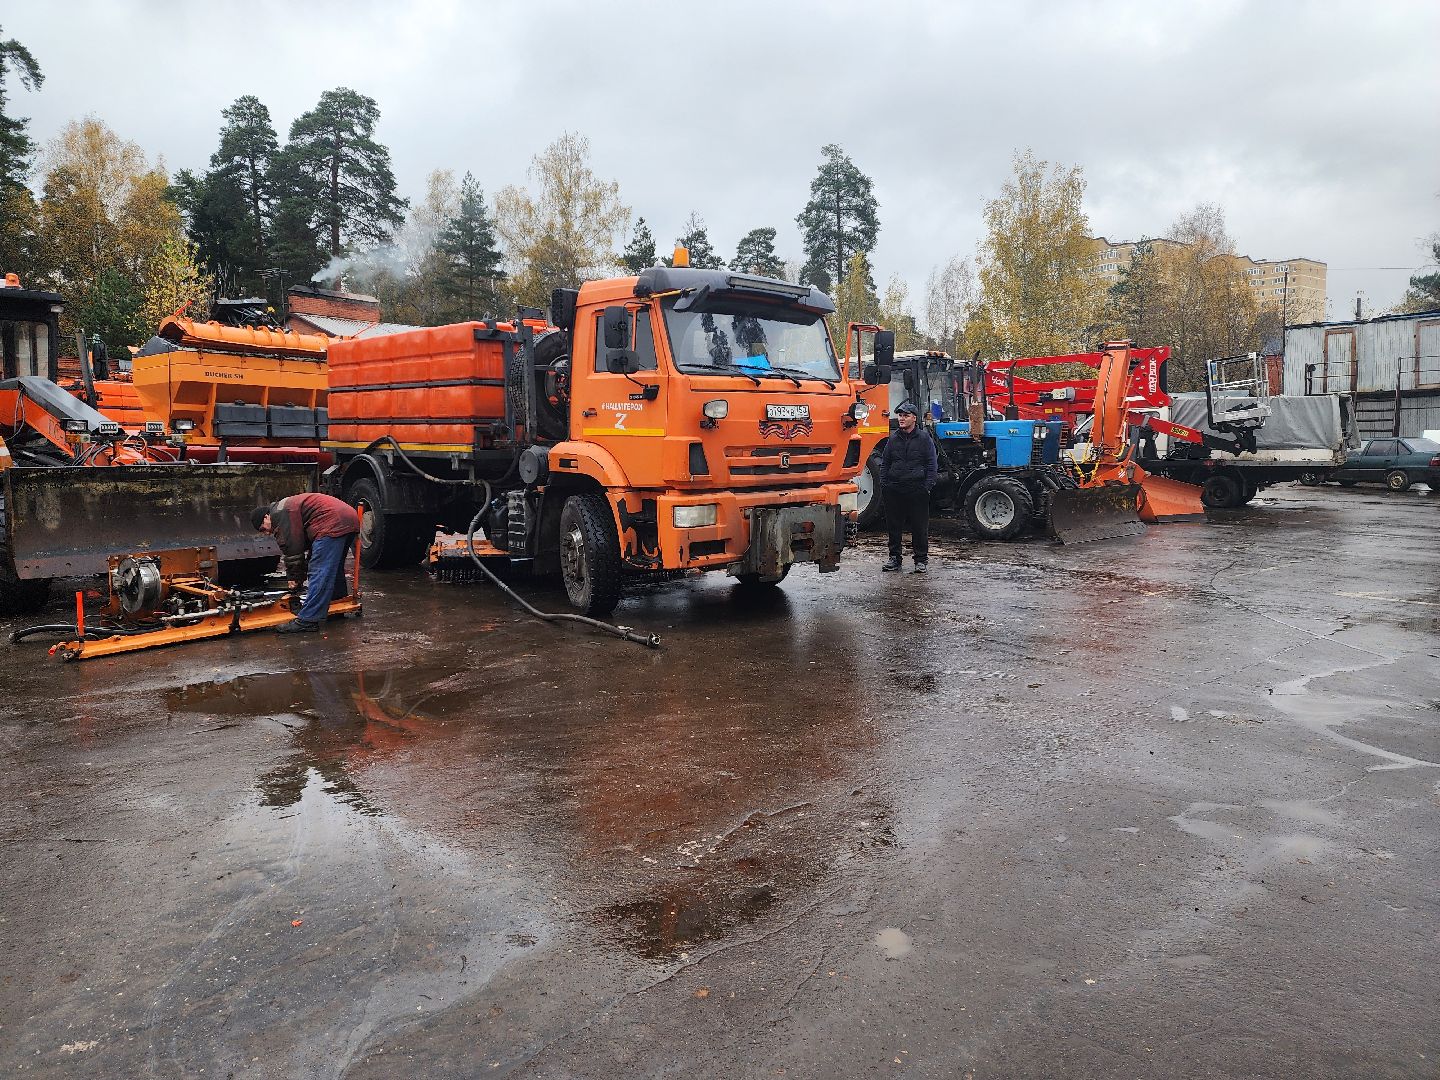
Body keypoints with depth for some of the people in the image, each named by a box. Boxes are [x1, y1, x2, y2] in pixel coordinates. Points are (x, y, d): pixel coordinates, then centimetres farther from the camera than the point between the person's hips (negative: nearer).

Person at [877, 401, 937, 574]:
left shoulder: (924, 439, 2)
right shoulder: (893, 439, 11)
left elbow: (932, 466, 1)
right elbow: (884, 463, 15)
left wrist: (927, 486, -7)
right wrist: (883, 484, 6)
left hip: (917, 490, -3)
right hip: (894, 490, 3)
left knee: (919, 526, 1)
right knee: (894, 525, 8)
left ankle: (921, 559, 11)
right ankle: (894, 558, 18)